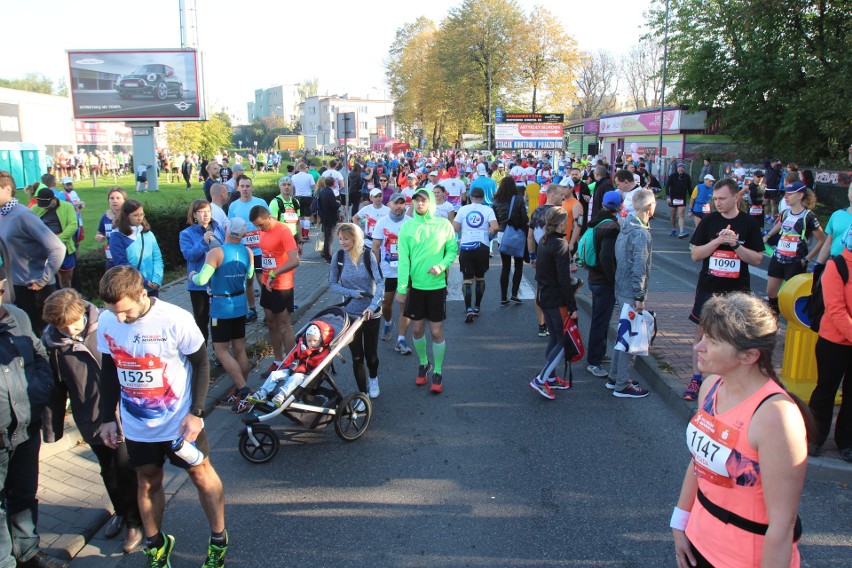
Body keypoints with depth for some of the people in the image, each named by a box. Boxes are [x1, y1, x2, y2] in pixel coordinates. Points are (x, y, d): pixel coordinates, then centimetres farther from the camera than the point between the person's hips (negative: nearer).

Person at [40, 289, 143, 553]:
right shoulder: (51, 343, -9)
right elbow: (56, 387, 3)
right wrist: (55, 426, 9)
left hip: (122, 413, -3)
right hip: (90, 420, 3)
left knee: (125, 468, 6)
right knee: (107, 468, 19)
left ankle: (134, 521, 27)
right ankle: (120, 511, 43)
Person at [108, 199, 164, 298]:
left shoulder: (148, 234, 8)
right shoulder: (117, 236, -5)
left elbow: (157, 258, 5)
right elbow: (121, 263, -11)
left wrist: (156, 280, -11)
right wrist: (143, 281, -17)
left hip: (151, 287, 4)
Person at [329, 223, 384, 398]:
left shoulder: (368, 255, -11)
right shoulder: (339, 257, -5)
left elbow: (380, 282, -18)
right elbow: (332, 284, 1)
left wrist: (373, 306, -32)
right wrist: (352, 293, -14)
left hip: (371, 313, -1)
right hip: (350, 314, 1)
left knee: (371, 354, 11)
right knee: (356, 356, 3)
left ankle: (373, 379, 43)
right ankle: (363, 393, 19)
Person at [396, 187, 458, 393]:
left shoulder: (444, 225, -5)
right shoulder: (407, 226, -2)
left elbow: (453, 250, 1)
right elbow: (403, 259, -4)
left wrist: (441, 266, -18)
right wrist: (401, 288, -6)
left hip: (436, 286, -1)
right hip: (415, 285, 2)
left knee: (437, 331, 2)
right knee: (417, 329, 12)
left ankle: (437, 372, 18)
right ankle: (423, 364, 34)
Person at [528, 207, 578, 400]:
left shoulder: (543, 241, 8)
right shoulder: (561, 245, -18)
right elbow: (564, 280, -20)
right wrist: (573, 307, -16)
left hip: (544, 297, 9)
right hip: (557, 300, -9)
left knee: (555, 338, 17)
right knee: (565, 341, -1)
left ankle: (551, 378, 24)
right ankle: (540, 380, -6)